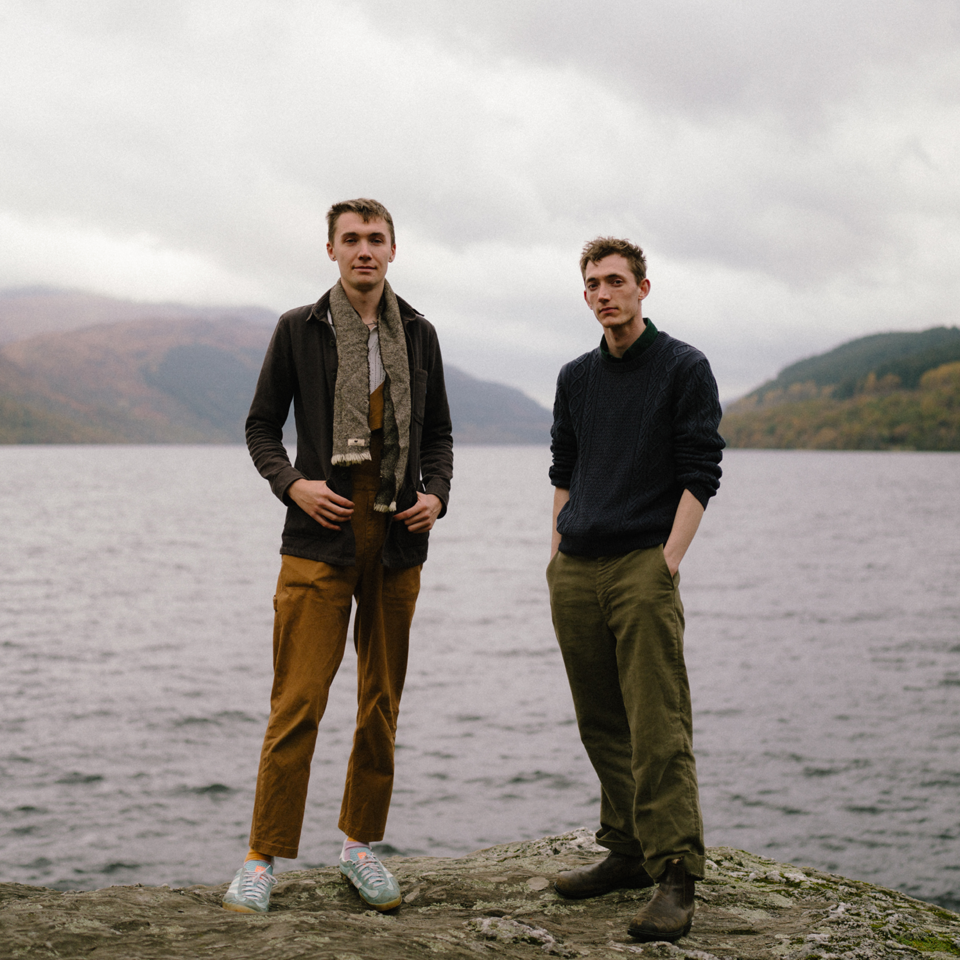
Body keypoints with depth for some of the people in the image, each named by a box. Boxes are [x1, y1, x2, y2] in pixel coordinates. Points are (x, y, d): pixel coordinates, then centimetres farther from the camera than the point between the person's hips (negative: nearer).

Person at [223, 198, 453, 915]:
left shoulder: (419, 334, 12)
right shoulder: (300, 330, 5)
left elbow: (438, 432, 19)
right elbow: (262, 426, 8)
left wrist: (437, 494, 1)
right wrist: (292, 483, -10)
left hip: (397, 540, 3)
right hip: (321, 538, -3)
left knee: (382, 703, 9)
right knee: (298, 703, -8)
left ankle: (362, 845, 22)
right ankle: (263, 860, 1)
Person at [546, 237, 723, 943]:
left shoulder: (684, 369, 0)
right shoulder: (577, 378, 17)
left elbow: (700, 475, -4)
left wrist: (668, 562, -12)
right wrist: (557, 554, 12)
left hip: (643, 566, -6)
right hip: (575, 570, 6)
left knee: (658, 729, -11)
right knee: (602, 725, 9)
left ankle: (676, 877, -10)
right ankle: (629, 851, 19)